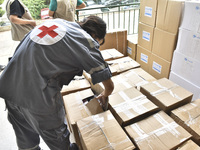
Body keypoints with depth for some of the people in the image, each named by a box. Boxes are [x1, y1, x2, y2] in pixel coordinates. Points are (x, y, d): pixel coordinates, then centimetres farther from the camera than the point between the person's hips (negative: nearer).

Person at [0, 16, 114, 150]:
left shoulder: (58, 21, 14)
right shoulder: (87, 42, -5)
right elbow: (109, 85, -3)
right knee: (55, 132, 22)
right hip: (37, 95, -7)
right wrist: (104, 96, 19)